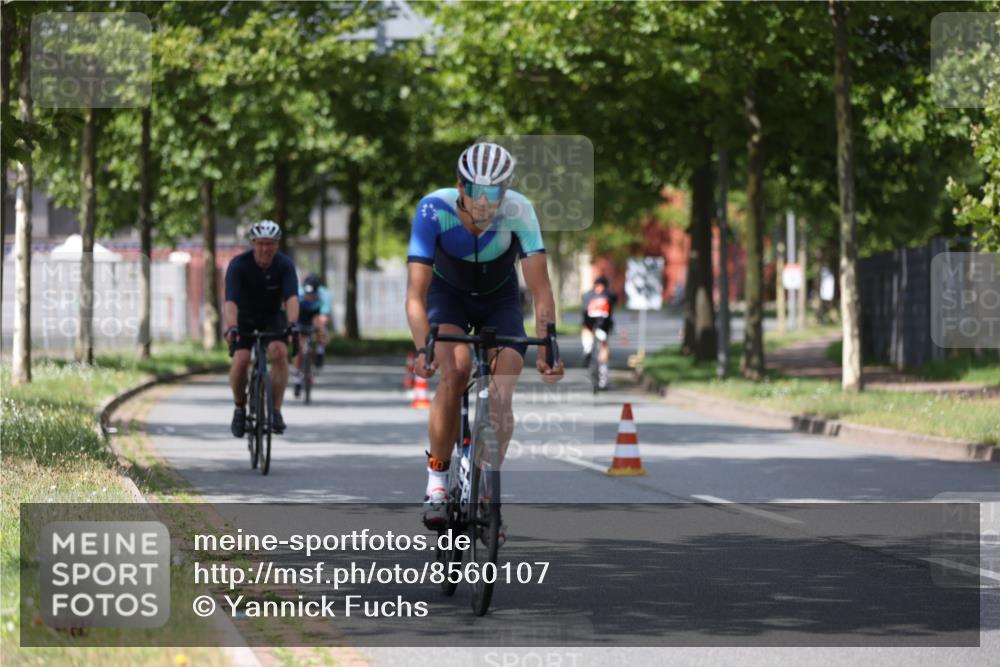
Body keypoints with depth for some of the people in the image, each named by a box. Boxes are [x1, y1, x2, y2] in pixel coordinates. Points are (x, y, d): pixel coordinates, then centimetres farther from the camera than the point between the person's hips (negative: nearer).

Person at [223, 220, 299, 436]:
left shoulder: (285, 265, -20)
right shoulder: (238, 265, -24)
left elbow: (292, 297, -33)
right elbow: (230, 300, -35)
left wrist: (292, 323, -51)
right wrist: (231, 327, -53)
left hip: (273, 317, 1)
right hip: (244, 317, -1)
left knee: (279, 352, -28)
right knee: (240, 360, -23)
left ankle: (276, 411, -20)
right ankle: (240, 409, 3)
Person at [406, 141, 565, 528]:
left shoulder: (519, 211, -31)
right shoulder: (434, 210, -33)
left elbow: (540, 288, -34)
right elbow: (416, 292, -36)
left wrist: (547, 348, -46)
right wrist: (422, 350, -50)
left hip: (499, 299, 1)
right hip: (448, 294, -1)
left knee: (501, 398, -14)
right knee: (454, 373, -28)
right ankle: (437, 480, -13)